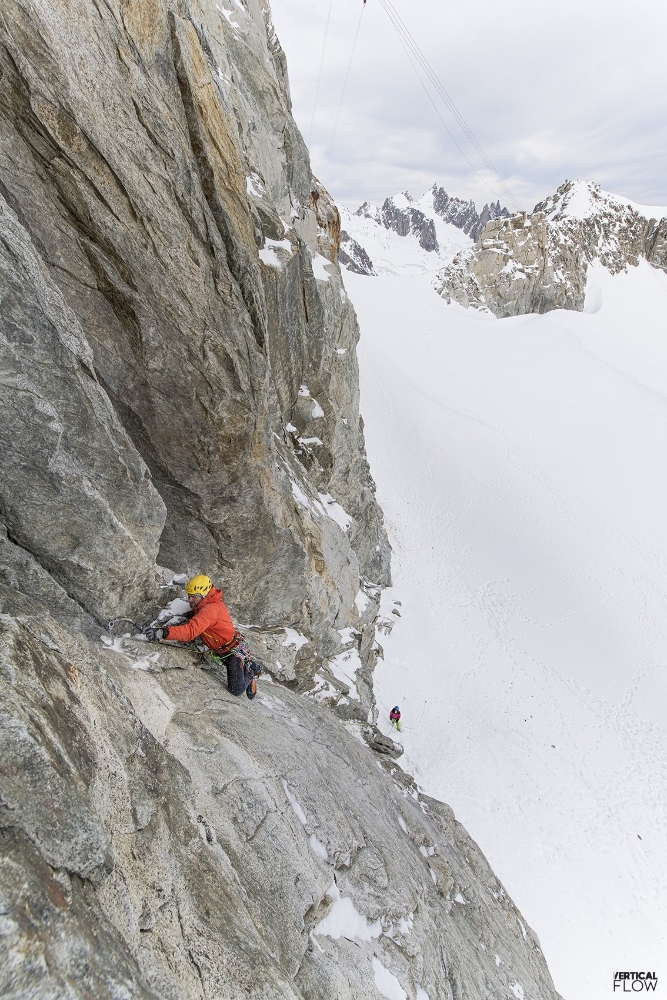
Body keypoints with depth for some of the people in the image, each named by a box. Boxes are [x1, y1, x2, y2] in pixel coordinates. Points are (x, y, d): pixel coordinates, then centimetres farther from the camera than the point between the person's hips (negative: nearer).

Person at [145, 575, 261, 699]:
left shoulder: (211, 609, -32)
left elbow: (191, 630, -44)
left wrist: (163, 632, -54)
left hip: (234, 650, -9)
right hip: (222, 651, 9)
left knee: (236, 690, -3)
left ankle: (251, 674, 20)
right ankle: (253, 667, 50)